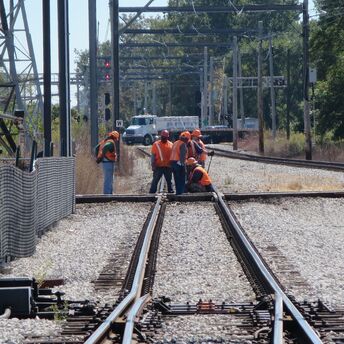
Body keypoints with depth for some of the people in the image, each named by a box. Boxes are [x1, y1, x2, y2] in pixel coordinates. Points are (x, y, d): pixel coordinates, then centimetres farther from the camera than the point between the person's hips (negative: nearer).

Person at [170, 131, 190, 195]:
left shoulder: (175, 143, 17)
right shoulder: (183, 144, -12)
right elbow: (182, 155, -21)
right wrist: (182, 163, -23)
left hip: (173, 162, 9)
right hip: (179, 163, -9)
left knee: (177, 180, 15)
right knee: (181, 180, -3)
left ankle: (177, 192, 19)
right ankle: (180, 192, -7)